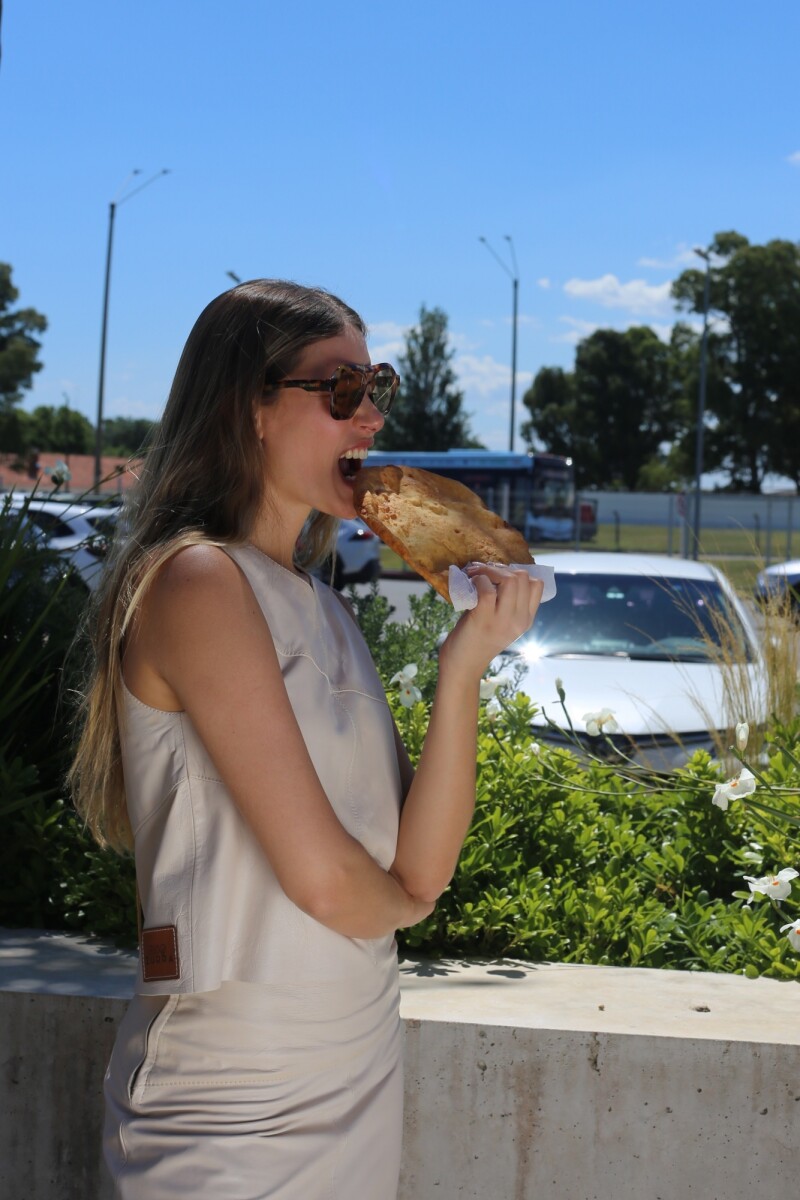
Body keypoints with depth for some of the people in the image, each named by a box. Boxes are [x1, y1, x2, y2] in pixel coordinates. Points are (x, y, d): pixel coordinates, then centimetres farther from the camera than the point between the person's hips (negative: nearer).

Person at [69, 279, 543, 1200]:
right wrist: (401, 902, 2)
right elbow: (326, 879, -20)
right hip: (240, 1116, -8)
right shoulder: (198, 580, -15)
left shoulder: (319, 608, 10)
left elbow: (418, 872, 0)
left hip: (359, 1084, 8)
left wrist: (465, 666, -10)